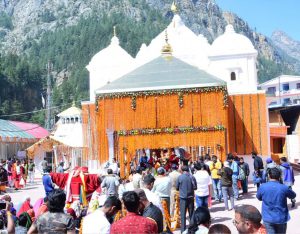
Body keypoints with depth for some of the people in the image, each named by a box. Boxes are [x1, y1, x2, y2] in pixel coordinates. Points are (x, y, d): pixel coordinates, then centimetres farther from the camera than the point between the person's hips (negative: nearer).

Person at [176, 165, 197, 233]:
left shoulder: (180, 177, -8)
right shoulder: (192, 177, -5)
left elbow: (177, 187, -1)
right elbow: (195, 187, -3)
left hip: (183, 197, -2)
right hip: (191, 197, 2)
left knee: (183, 214, 4)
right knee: (191, 213, 14)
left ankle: (183, 229, 3)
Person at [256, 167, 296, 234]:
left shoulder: (262, 187, -10)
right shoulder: (284, 188, -13)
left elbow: (259, 197, 9)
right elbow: (293, 196, 8)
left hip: (268, 218, 0)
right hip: (281, 218, 1)